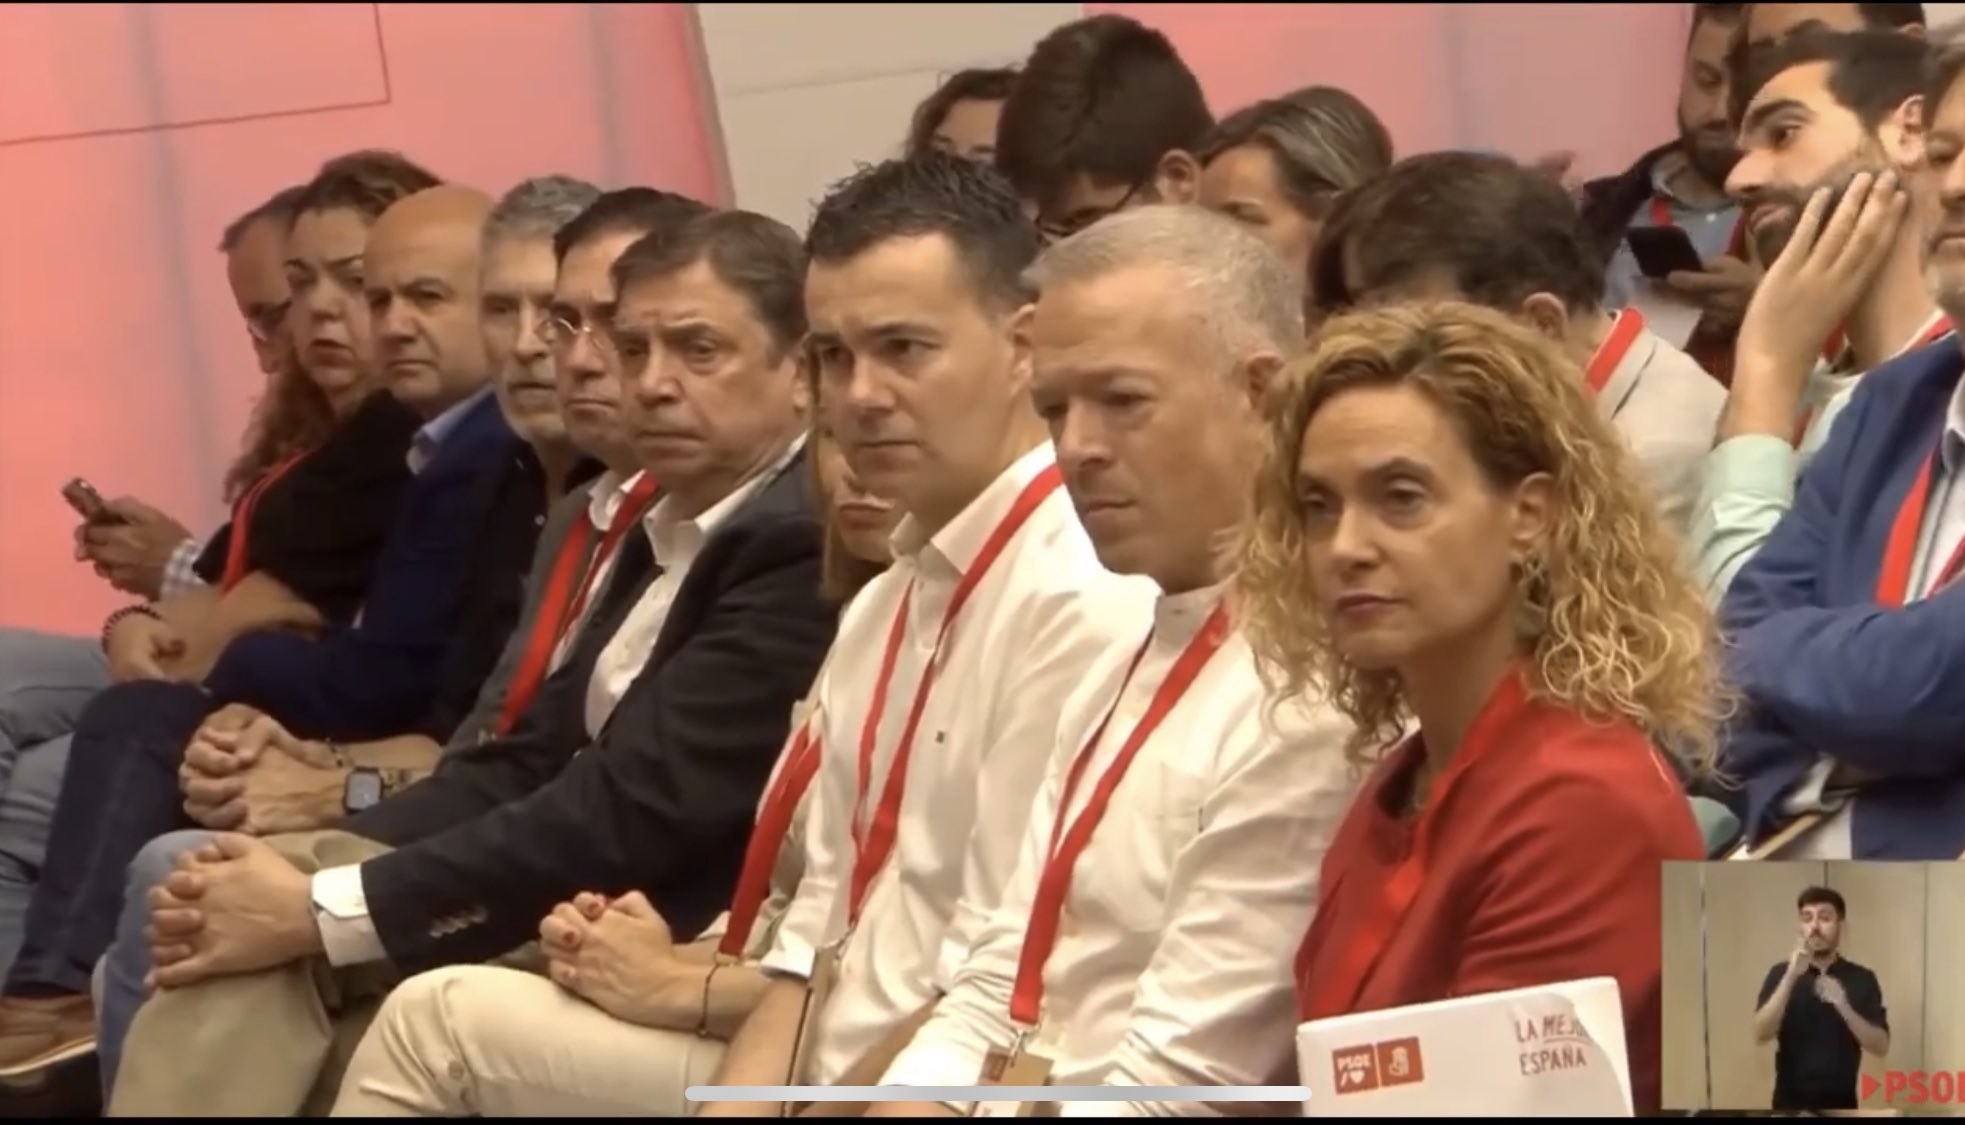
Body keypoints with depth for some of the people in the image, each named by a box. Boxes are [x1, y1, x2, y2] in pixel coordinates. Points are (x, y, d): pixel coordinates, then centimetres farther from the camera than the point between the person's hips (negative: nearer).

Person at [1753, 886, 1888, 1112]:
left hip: (1840, 1108, 0)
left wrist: (1843, 1007, -22)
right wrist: (1790, 977, -24)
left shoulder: (1861, 980, 2)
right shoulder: (1781, 974, 1)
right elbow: (1761, 1033, -12)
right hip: (1791, 1107, 0)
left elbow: (1881, 1046, -5)